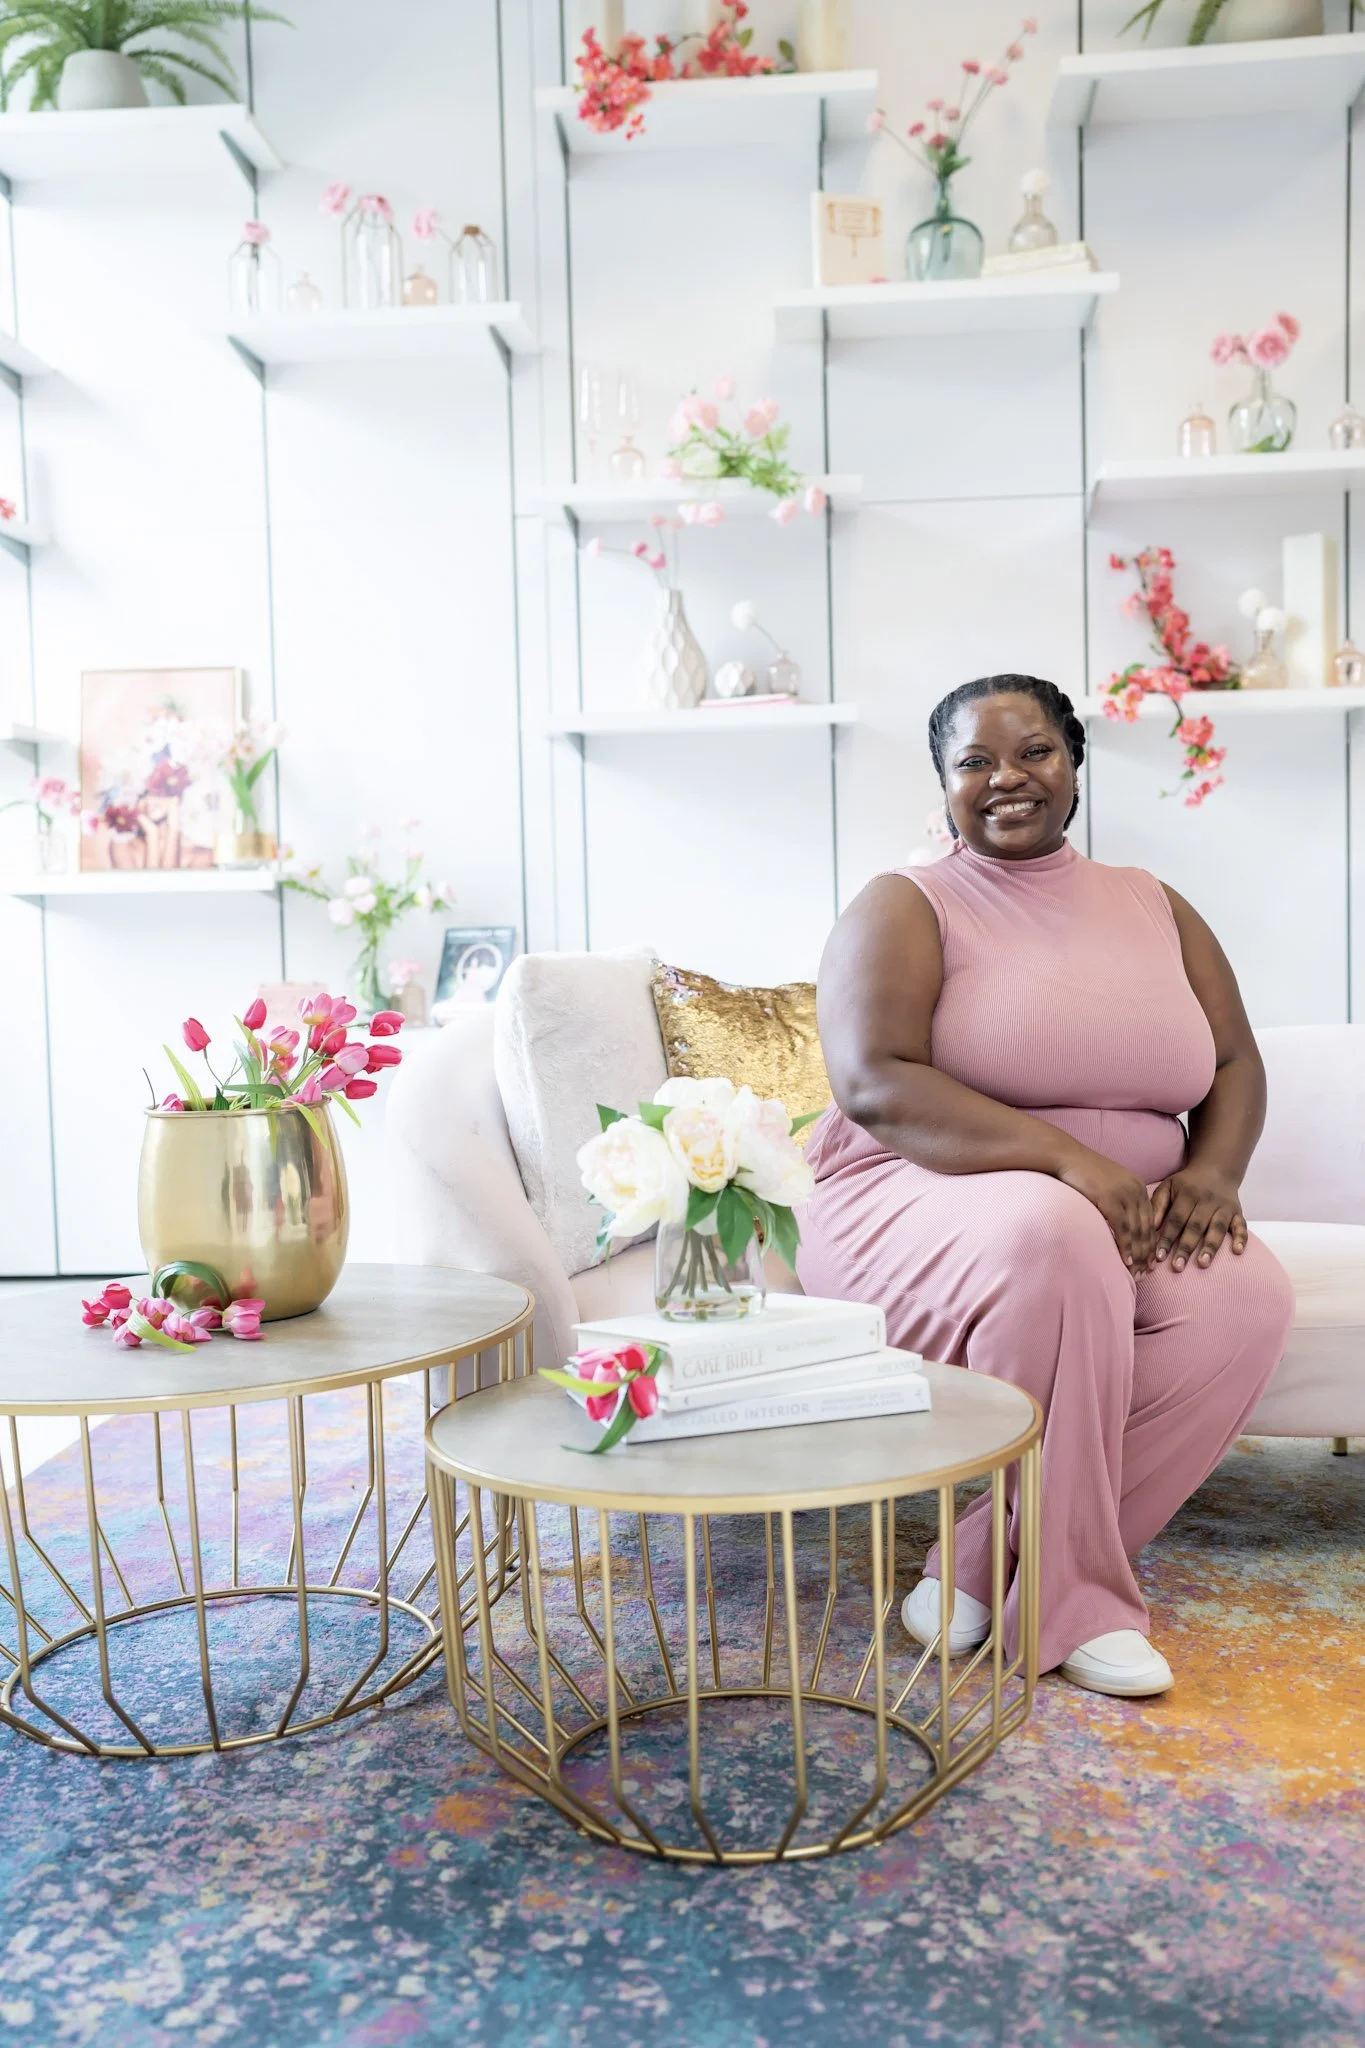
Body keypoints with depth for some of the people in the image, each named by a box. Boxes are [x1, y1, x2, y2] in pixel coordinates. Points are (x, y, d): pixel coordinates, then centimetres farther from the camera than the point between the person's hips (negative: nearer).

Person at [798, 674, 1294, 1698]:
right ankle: (1071, 1599, -17)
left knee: (1249, 1293, -25)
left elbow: (1237, 1064, 12)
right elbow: (873, 1084, -16)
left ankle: (992, 1567, -12)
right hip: (924, 1200, -5)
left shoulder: (1154, 906, 15)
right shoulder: (904, 907, -1)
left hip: (1128, 1227, 5)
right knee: (1048, 1236, -37)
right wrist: (1068, 1158, -25)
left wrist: (1212, 1171, -11)